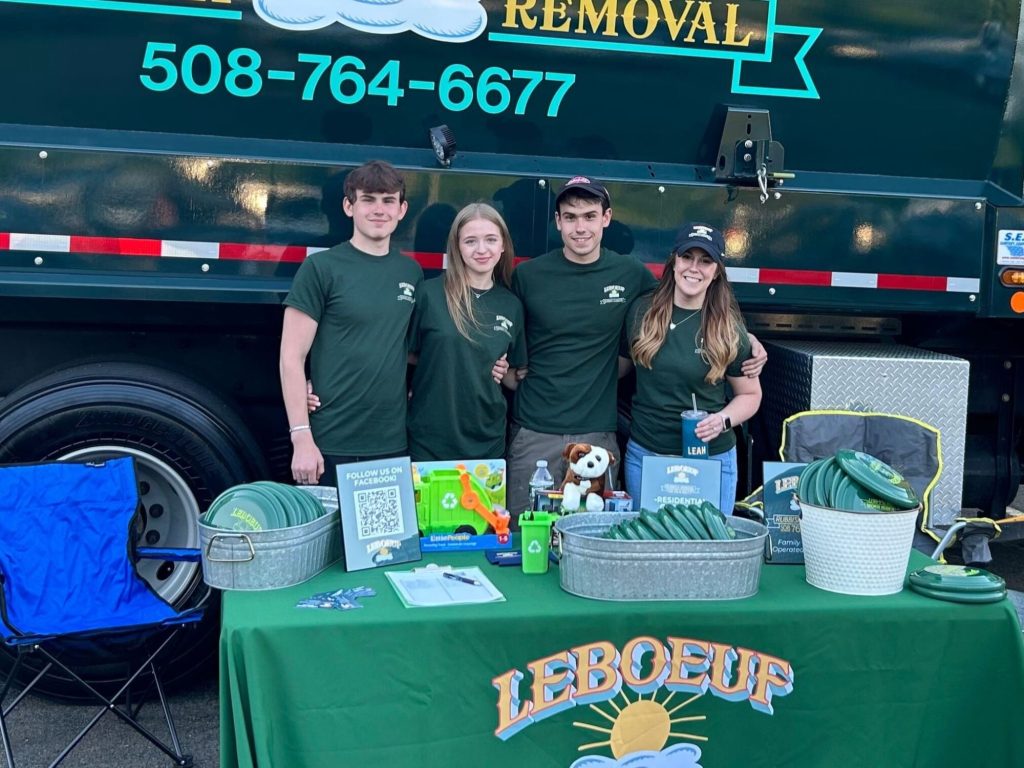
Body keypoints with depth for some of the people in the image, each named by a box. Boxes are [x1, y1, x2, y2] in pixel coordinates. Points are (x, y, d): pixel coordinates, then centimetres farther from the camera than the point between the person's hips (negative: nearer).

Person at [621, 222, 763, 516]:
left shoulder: (729, 329, -4)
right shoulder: (642, 312, -1)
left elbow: (750, 394, 4)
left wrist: (723, 420, -13)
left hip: (712, 459, -1)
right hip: (645, 455, 2)